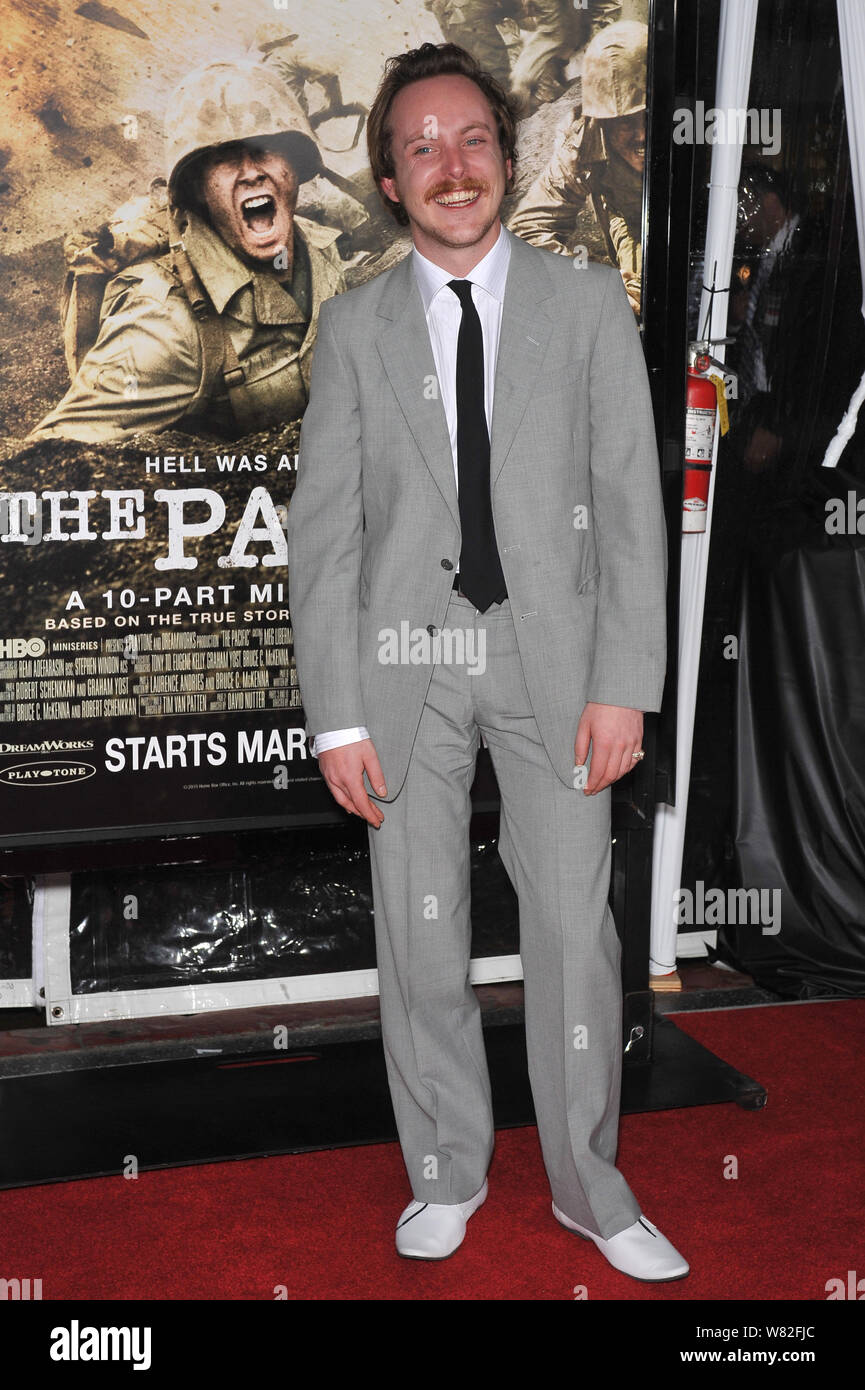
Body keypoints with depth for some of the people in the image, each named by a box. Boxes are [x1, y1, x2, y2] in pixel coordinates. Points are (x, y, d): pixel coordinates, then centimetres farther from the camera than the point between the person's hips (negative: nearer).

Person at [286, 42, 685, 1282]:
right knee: (419, 934, 8)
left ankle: (589, 1188, 22)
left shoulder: (589, 304, 4)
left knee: (573, 925, 3)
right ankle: (447, 1171, 28)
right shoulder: (356, 326, 5)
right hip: (405, 659, 1)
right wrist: (338, 714, -5)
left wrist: (623, 684, -9)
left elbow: (630, 505, -1)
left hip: (551, 653, -1)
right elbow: (323, 528, 1)